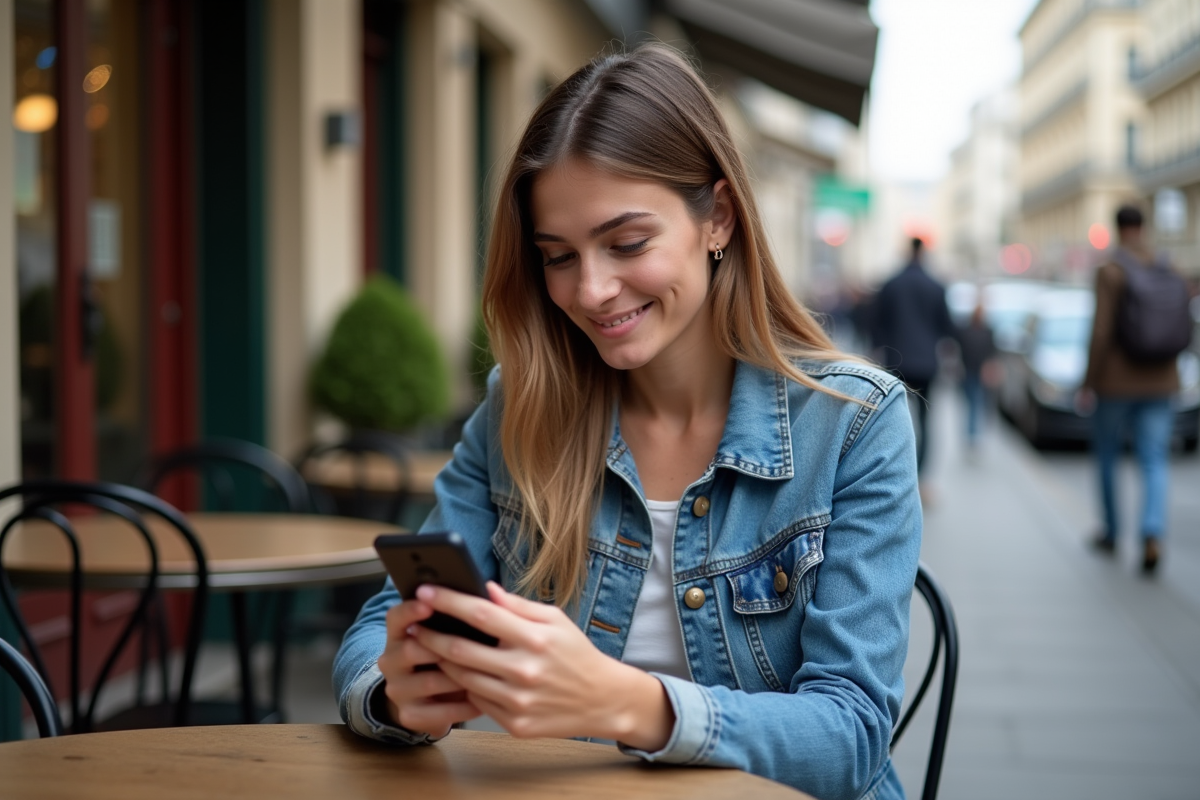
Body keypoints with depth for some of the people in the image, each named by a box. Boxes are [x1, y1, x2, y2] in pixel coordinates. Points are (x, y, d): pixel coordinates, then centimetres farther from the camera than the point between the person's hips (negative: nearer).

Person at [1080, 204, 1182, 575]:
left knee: (1107, 457, 16)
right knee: (1155, 464, 1)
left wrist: (1088, 385, -10)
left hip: (1116, 381, -3)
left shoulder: (1110, 271, -13)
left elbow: (1101, 332, -18)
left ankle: (1111, 534, 28)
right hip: (1159, 381, 4)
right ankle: (1153, 535, -20)